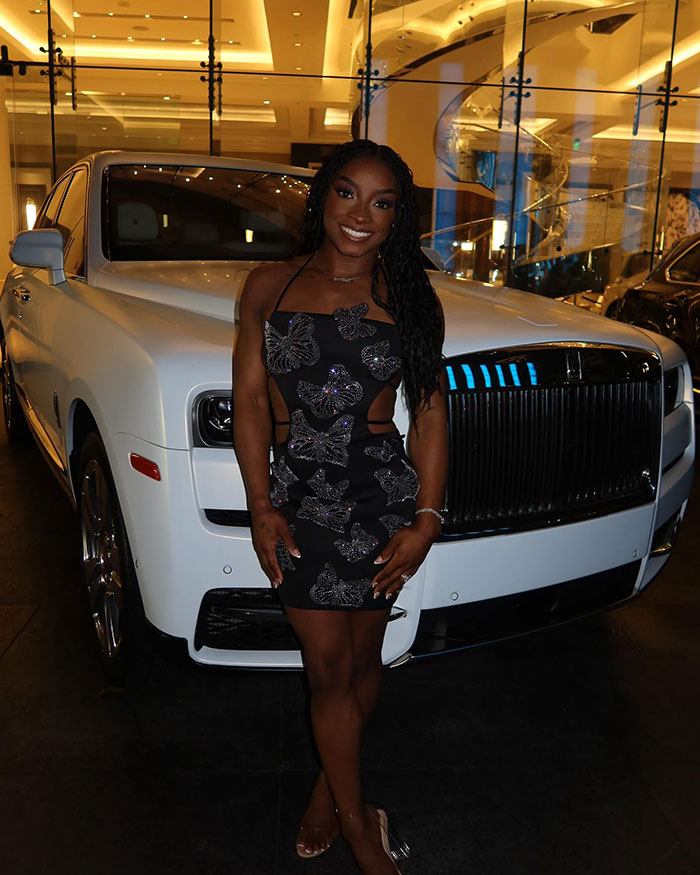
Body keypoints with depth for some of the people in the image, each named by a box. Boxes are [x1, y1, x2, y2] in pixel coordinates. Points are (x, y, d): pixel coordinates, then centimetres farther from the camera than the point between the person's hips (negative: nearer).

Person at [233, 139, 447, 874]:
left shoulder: (407, 298, 5)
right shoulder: (270, 285, 5)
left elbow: (430, 412, 2)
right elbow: (250, 398, 2)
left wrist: (426, 519, -5)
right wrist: (260, 505, -5)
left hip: (382, 496, 1)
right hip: (297, 499, 0)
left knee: (362, 658, 12)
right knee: (329, 667, 5)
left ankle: (328, 790, 38)